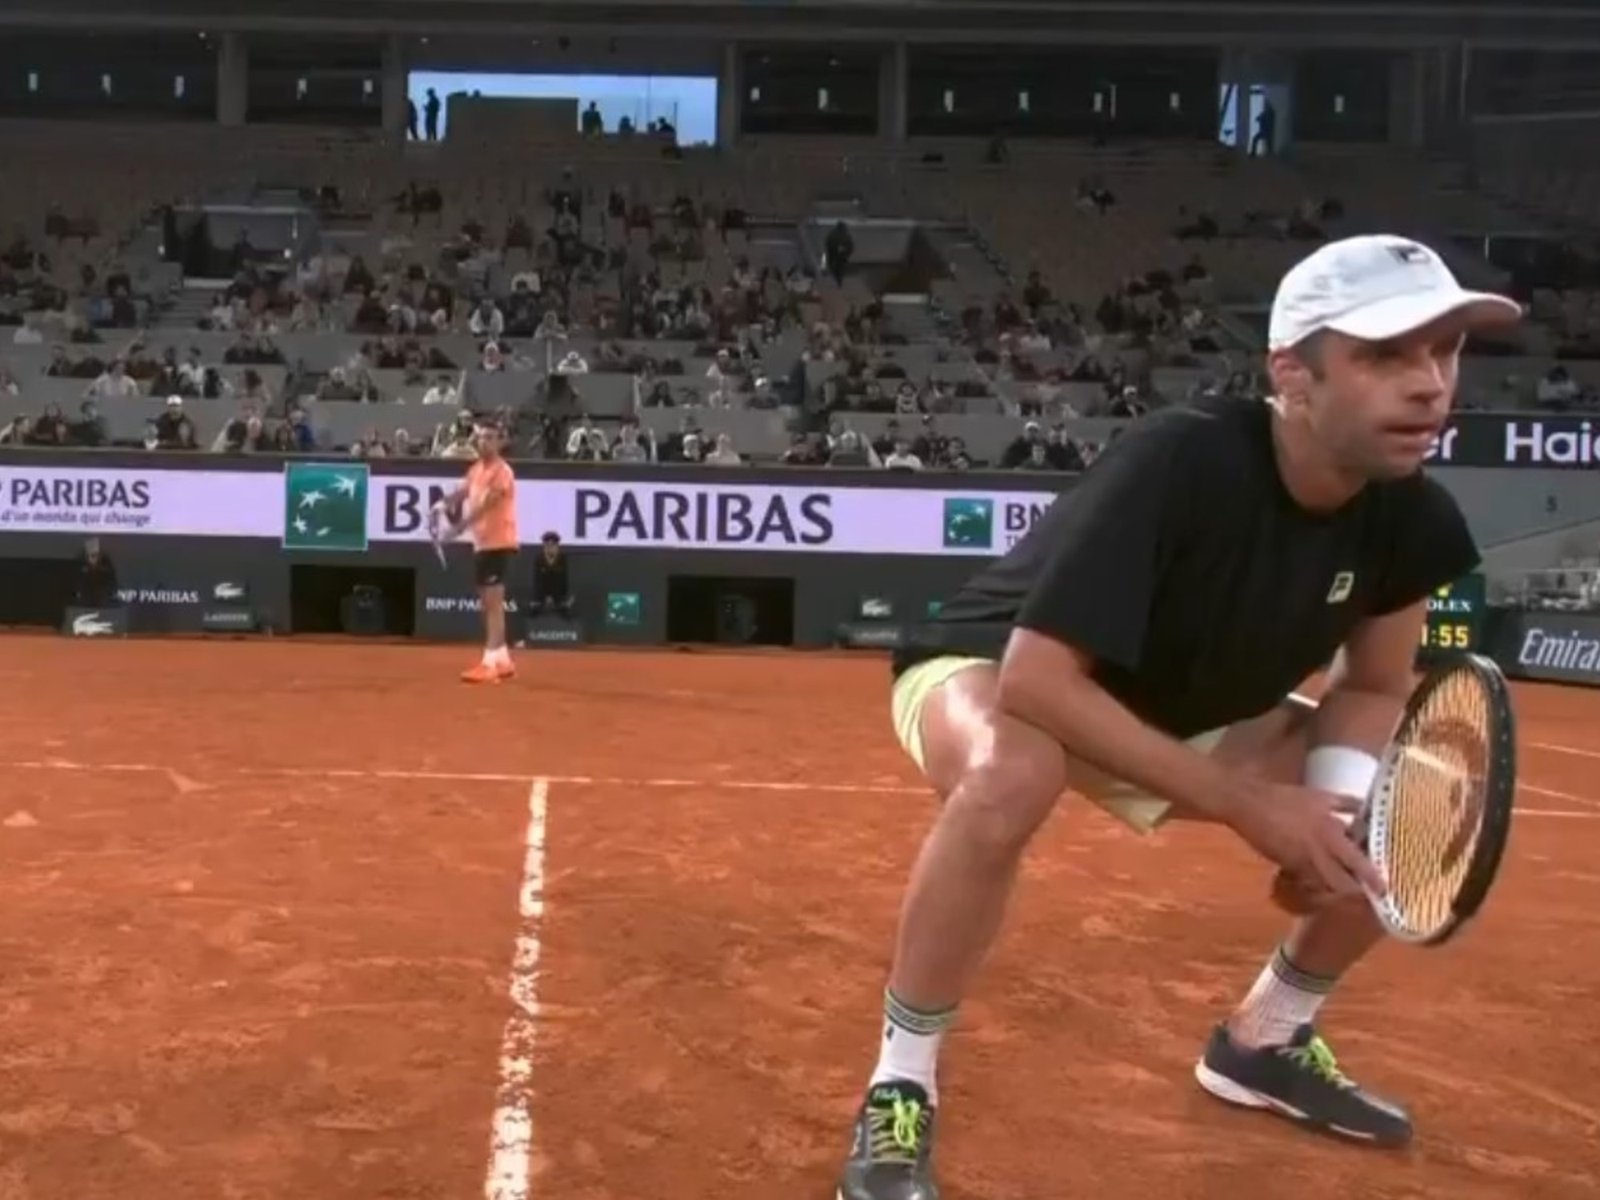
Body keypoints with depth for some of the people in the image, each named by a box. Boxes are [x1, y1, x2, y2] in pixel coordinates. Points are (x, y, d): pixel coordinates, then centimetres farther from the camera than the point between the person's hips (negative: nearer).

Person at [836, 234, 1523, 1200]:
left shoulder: (1414, 519, -15)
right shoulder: (1180, 463, -36)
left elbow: (1374, 688, -1)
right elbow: (1035, 681, -39)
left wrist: (1330, 812, -22)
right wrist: (1243, 803, -36)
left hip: (1182, 712, 7)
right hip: (990, 673, -6)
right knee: (1009, 776, -42)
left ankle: (1265, 1040, 21)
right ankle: (901, 1086, -19)